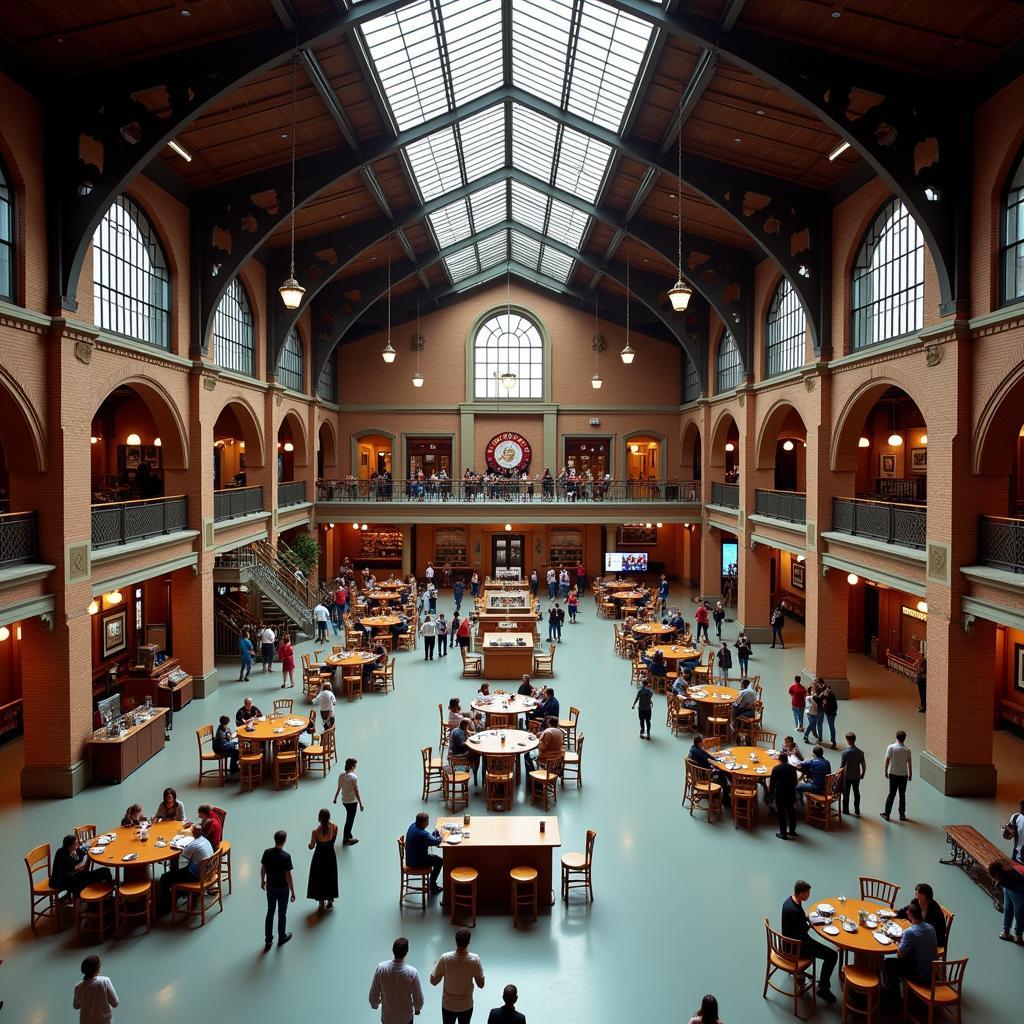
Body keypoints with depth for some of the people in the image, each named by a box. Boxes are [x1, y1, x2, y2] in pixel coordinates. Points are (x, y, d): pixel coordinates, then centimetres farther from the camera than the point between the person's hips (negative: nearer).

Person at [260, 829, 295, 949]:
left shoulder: (267, 852, -12)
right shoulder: (286, 856, -25)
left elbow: (262, 869, 1)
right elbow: (288, 876, -20)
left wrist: (262, 881, 20)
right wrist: (293, 891, -8)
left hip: (270, 887, 4)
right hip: (282, 889, -4)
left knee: (270, 912, 18)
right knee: (282, 914, 15)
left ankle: (268, 940, 26)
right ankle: (282, 937, 33)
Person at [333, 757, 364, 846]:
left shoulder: (341, 775, -4)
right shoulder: (354, 777, -23)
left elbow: (338, 788, 5)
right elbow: (356, 792, -20)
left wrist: (335, 798, 21)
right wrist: (360, 804, -13)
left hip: (344, 801, 7)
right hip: (352, 801, -7)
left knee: (349, 819, 23)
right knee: (350, 820, 7)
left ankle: (348, 836, 34)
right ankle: (346, 840, 17)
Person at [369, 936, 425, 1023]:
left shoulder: (381, 968, -21)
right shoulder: (412, 972, -25)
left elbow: (373, 993, -10)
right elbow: (418, 998, -13)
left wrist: (374, 1004, 12)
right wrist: (417, 1009, 9)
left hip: (387, 1016, 1)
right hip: (405, 1017, -1)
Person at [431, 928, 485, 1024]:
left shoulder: (445, 958, -24)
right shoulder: (475, 959, -22)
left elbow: (433, 981, -12)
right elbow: (481, 984, -10)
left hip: (448, 1005, 0)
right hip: (466, 1005, 0)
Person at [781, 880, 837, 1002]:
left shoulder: (789, 901, -3)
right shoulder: (795, 911, -33)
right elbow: (800, 935, -25)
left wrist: (807, 917, 0)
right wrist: (810, 924, -10)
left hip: (789, 941, 10)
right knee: (832, 955, -6)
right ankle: (823, 988, 8)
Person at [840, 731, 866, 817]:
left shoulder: (846, 752, -19)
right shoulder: (860, 752, -7)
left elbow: (842, 765, -16)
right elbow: (864, 765, -2)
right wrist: (863, 774, 15)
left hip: (847, 776, -3)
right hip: (857, 776, 3)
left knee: (846, 793, 11)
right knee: (856, 793, 15)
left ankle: (845, 810, 22)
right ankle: (857, 812, 20)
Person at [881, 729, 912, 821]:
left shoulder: (891, 747, -10)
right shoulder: (907, 749, -7)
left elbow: (887, 760, -8)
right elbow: (909, 763, -3)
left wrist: (886, 771, 4)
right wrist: (910, 773, 11)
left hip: (893, 774, 0)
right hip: (903, 775, 0)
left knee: (891, 794, 8)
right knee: (902, 795, 10)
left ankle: (887, 814, 10)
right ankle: (902, 815, 15)